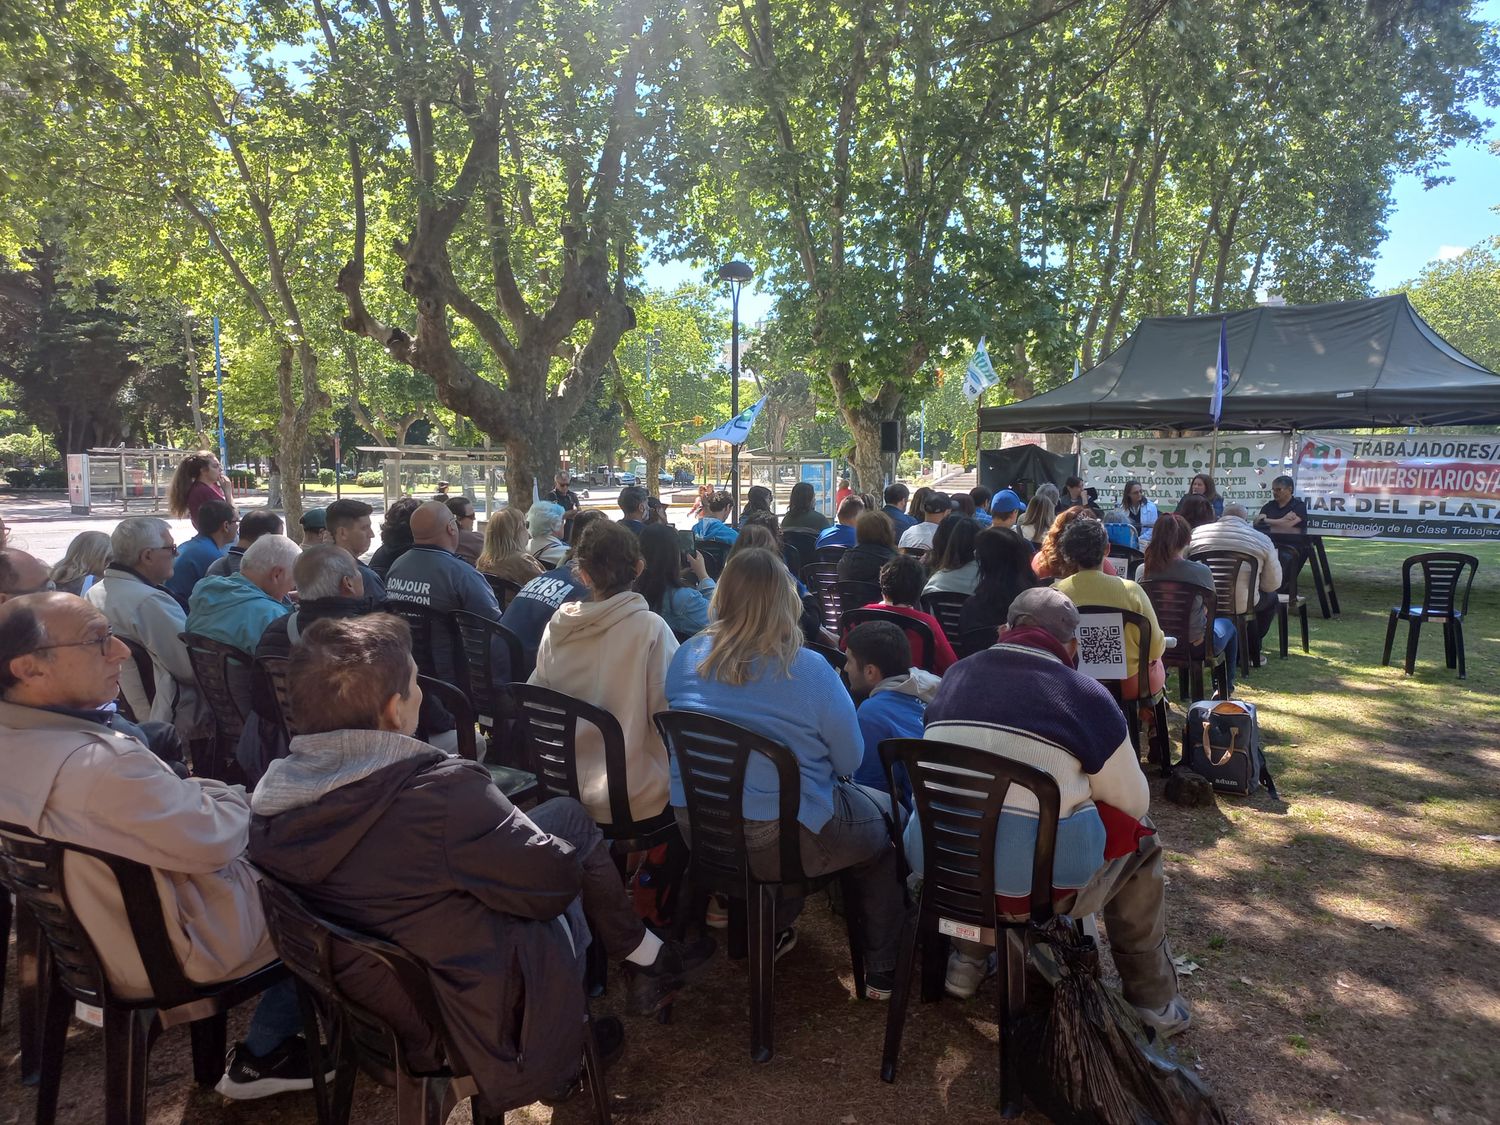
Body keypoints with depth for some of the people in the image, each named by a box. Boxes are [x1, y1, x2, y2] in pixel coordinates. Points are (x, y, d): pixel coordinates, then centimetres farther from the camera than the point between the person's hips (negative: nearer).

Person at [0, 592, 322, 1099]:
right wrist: (238, 799, -6)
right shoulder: (103, 765, -38)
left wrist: (199, 794, 1)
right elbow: (214, 840, -26)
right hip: (173, 953, -9)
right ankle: (265, 1054, 21)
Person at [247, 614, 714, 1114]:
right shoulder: (440, 791, -32)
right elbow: (559, 880, -19)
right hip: (490, 1019, -6)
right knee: (569, 818, 9)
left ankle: (642, 960, 29)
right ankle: (645, 959, 28)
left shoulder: (268, 801, -11)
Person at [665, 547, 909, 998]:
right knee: (887, 819, 20)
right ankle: (881, 973, 28)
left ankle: (774, 935, 45)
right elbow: (849, 761, -10)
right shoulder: (809, 670, -19)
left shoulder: (687, 657, -5)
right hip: (781, 841, -6)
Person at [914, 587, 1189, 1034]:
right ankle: (1153, 999, 30)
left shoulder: (956, 675, 7)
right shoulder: (1086, 697, -6)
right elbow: (1134, 803, 3)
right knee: (1139, 836, 21)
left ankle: (967, 962, 38)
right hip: (1036, 880, -4)